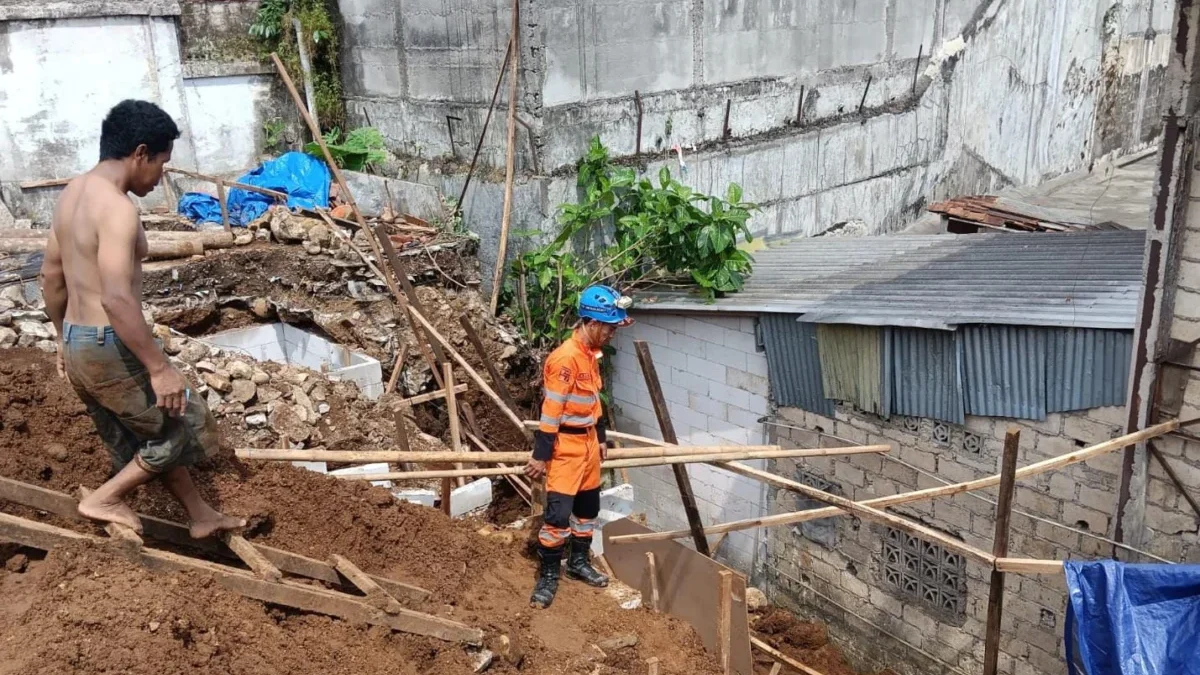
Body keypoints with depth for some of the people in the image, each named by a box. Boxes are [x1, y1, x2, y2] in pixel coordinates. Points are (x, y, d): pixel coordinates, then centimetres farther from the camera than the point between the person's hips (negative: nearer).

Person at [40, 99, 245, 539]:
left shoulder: (72, 194, 9)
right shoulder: (116, 207, -21)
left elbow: (51, 276, 18)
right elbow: (117, 299, -29)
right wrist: (160, 369, -25)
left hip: (78, 344, 10)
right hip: (109, 347, -10)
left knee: (145, 436, 21)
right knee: (188, 428, 7)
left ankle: (200, 515, 34)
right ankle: (105, 499, 13)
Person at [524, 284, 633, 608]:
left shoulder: (591, 353, 7)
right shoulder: (566, 358, -22)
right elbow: (551, 409, -21)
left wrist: (600, 438, 22)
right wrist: (541, 454, -19)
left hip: (588, 441, 9)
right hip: (567, 445, -9)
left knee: (588, 506, 18)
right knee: (558, 512, -7)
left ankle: (579, 562, 34)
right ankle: (548, 575, 6)